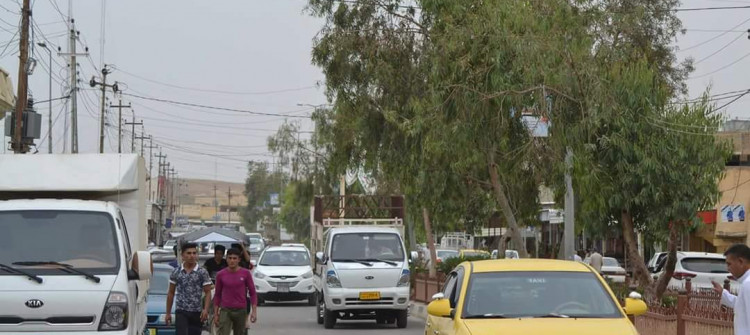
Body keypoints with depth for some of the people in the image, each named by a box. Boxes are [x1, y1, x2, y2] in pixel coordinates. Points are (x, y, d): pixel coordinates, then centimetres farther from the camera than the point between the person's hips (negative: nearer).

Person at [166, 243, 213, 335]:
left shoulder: (202, 272, -1)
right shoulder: (176, 272, 4)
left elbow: (208, 292, -2)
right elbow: (171, 293, 10)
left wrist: (206, 309, -17)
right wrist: (168, 313, 8)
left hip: (197, 313, 0)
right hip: (181, 312, 0)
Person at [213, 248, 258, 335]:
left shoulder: (246, 273, -3)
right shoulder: (221, 275, 0)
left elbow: (252, 293, 1)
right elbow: (217, 295, 8)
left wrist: (254, 311, -7)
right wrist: (215, 314, 5)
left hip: (241, 311, 1)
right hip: (225, 311, -1)